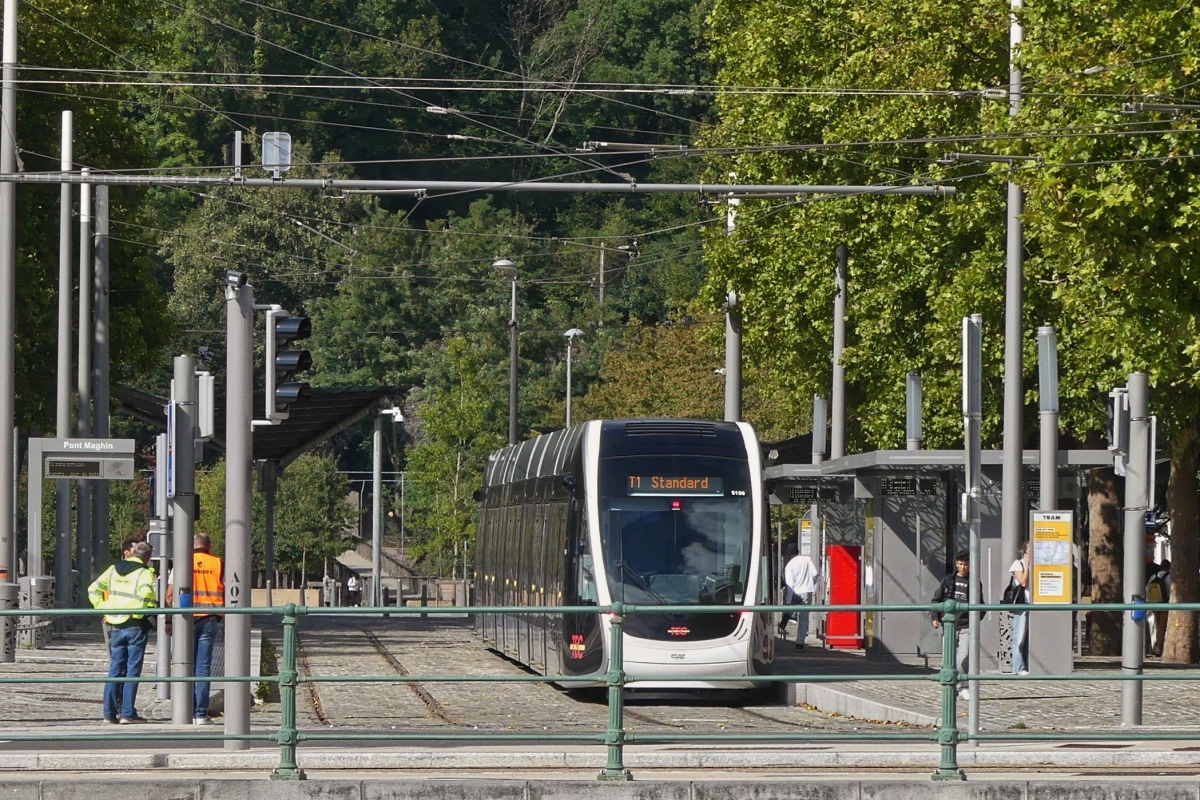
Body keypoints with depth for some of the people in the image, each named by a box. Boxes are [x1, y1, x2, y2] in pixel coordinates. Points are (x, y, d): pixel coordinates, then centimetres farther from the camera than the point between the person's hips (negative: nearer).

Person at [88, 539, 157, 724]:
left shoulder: (113, 570, 11)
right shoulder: (144, 573, -7)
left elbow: (93, 589, 10)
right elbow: (146, 593, -26)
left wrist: (102, 609, 10)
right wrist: (148, 609, -11)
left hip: (116, 625, 5)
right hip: (136, 626, -5)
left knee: (115, 668, 10)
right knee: (132, 670, -1)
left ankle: (110, 712, 8)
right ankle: (127, 714, -5)